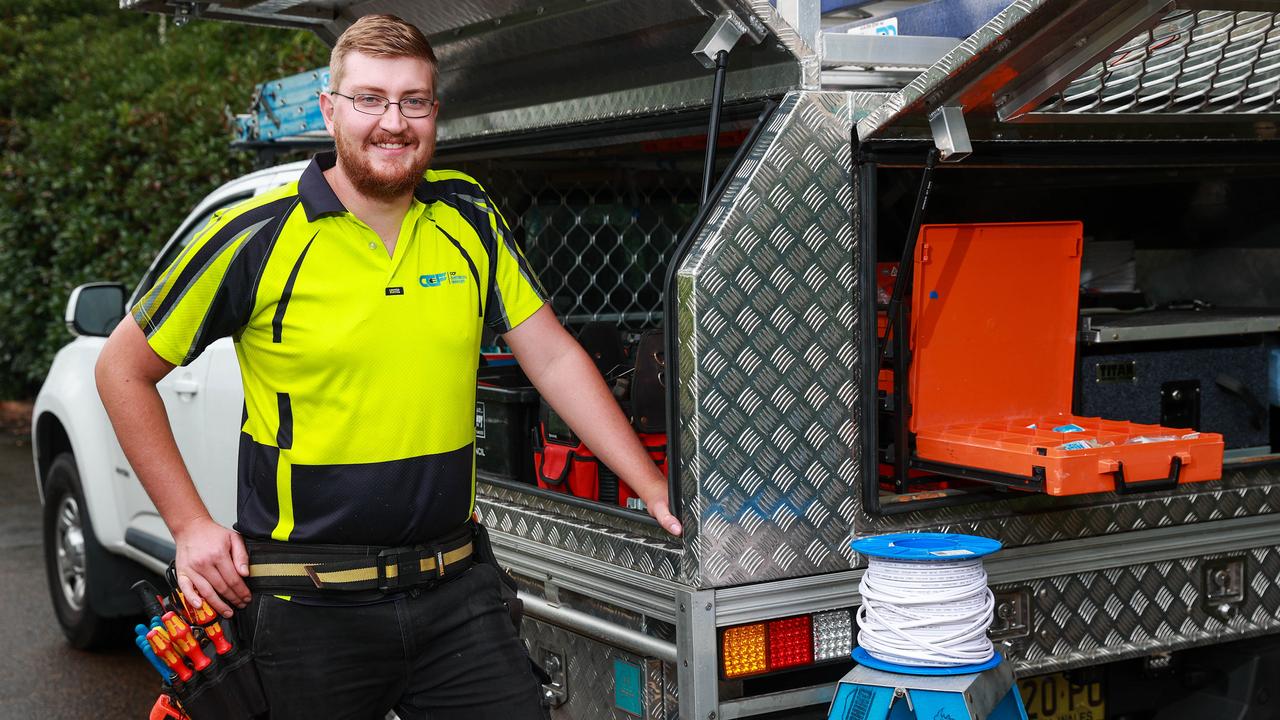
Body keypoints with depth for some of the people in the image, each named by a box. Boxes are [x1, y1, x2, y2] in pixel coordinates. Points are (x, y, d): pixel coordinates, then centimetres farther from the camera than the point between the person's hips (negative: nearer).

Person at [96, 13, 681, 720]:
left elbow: (554, 358, 8)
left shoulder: (470, 218, 4)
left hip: (457, 589, 3)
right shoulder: (258, 238, -8)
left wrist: (654, 488, 3)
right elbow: (123, 370, 1)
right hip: (309, 608, -3)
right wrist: (189, 524, -4)